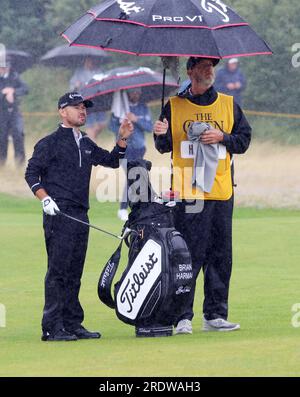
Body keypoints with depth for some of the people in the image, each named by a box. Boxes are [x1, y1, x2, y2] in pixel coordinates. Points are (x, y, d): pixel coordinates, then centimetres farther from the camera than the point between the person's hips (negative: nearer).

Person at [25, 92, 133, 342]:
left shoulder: (87, 144, 19)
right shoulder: (50, 143, -1)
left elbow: (111, 161, 26)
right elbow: (31, 173, -3)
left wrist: (122, 140, 11)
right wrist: (45, 199, -15)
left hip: (81, 216, 7)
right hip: (59, 216, -7)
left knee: (74, 273, 10)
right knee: (58, 271, -9)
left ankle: (73, 324, 14)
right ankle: (52, 328, -10)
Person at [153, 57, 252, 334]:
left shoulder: (229, 105, 14)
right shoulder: (174, 106, 7)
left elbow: (244, 139, 11)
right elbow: (165, 146, 6)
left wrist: (222, 137, -7)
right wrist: (161, 135, -16)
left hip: (221, 191, 3)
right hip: (188, 193, -3)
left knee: (221, 256, 4)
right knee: (188, 255, -8)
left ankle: (215, 314, 10)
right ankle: (183, 316, -6)